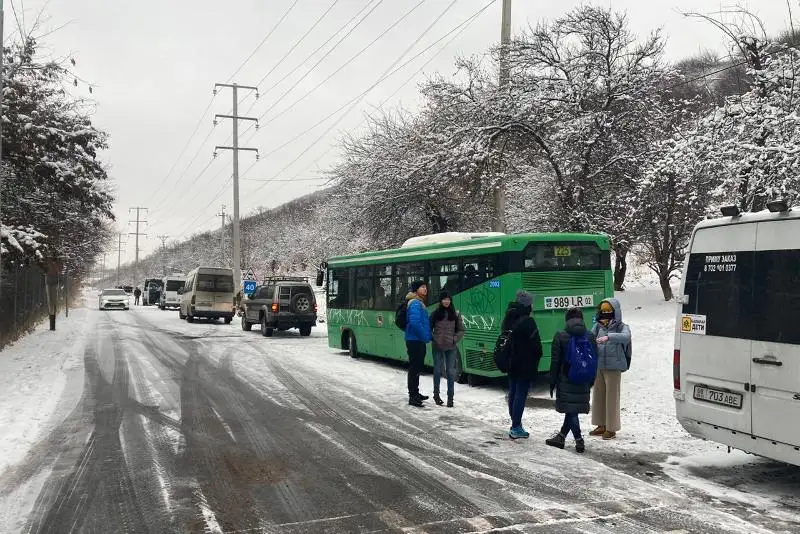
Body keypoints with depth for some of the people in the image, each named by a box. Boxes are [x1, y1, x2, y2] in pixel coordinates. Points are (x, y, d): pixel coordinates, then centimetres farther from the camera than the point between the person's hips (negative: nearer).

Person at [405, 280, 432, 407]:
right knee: (414, 368, -9)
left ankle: (415, 393, 30)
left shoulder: (419, 303, 18)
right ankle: (413, 397, -8)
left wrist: (427, 336, 13)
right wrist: (425, 336, -19)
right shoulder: (415, 304, -15)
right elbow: (414, 322, -28)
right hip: (415, 341, -11)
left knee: (417, 367, 19)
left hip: (419, 341, 11)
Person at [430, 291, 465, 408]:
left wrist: (455, 339, -6)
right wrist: (433, 339, -5)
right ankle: (436, 394, 22)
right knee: (437, 370, 9)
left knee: (451, 372, 0)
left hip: (451, 348, 0)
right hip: (438, 347, 0)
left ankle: (450, 397, 4)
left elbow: (461, 330, 6)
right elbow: (429, 328, 7)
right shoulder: (435, 314, 1)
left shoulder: (456, 314, 2)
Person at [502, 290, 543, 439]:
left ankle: (515, 423, 25)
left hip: (511, 363, 8)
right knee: (521, 394, -5)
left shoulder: (509, 320, 8)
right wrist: (537, 360, 0)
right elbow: (535, 344, -16)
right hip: (525, 365, -8)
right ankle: (515, 428, -4)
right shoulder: (527, 321, -18)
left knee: (513, 392, 15)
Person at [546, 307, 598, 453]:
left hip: (565, 381, -4)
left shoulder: (560, 336, -8)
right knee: (573, 410, 13)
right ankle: (561, 437, 23)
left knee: (571, 410, 2)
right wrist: (591, 381, 16)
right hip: (583, 383, 4)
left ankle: (579, 440, -2)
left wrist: (552, 381, 2)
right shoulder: (590, 337, 2)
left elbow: (555, 361, -6)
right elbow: (594, 361, 7)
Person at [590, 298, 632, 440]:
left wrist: (609, 337, -41)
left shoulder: (622, 327, -6)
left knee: (612, 396, -2)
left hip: (614, 367, -5)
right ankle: (601, 425, 25)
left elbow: (626, 337, -26)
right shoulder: (599, 326, 9)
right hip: (599, 366, 5)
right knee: (598, 395, 12)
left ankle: (611, 429, 6)